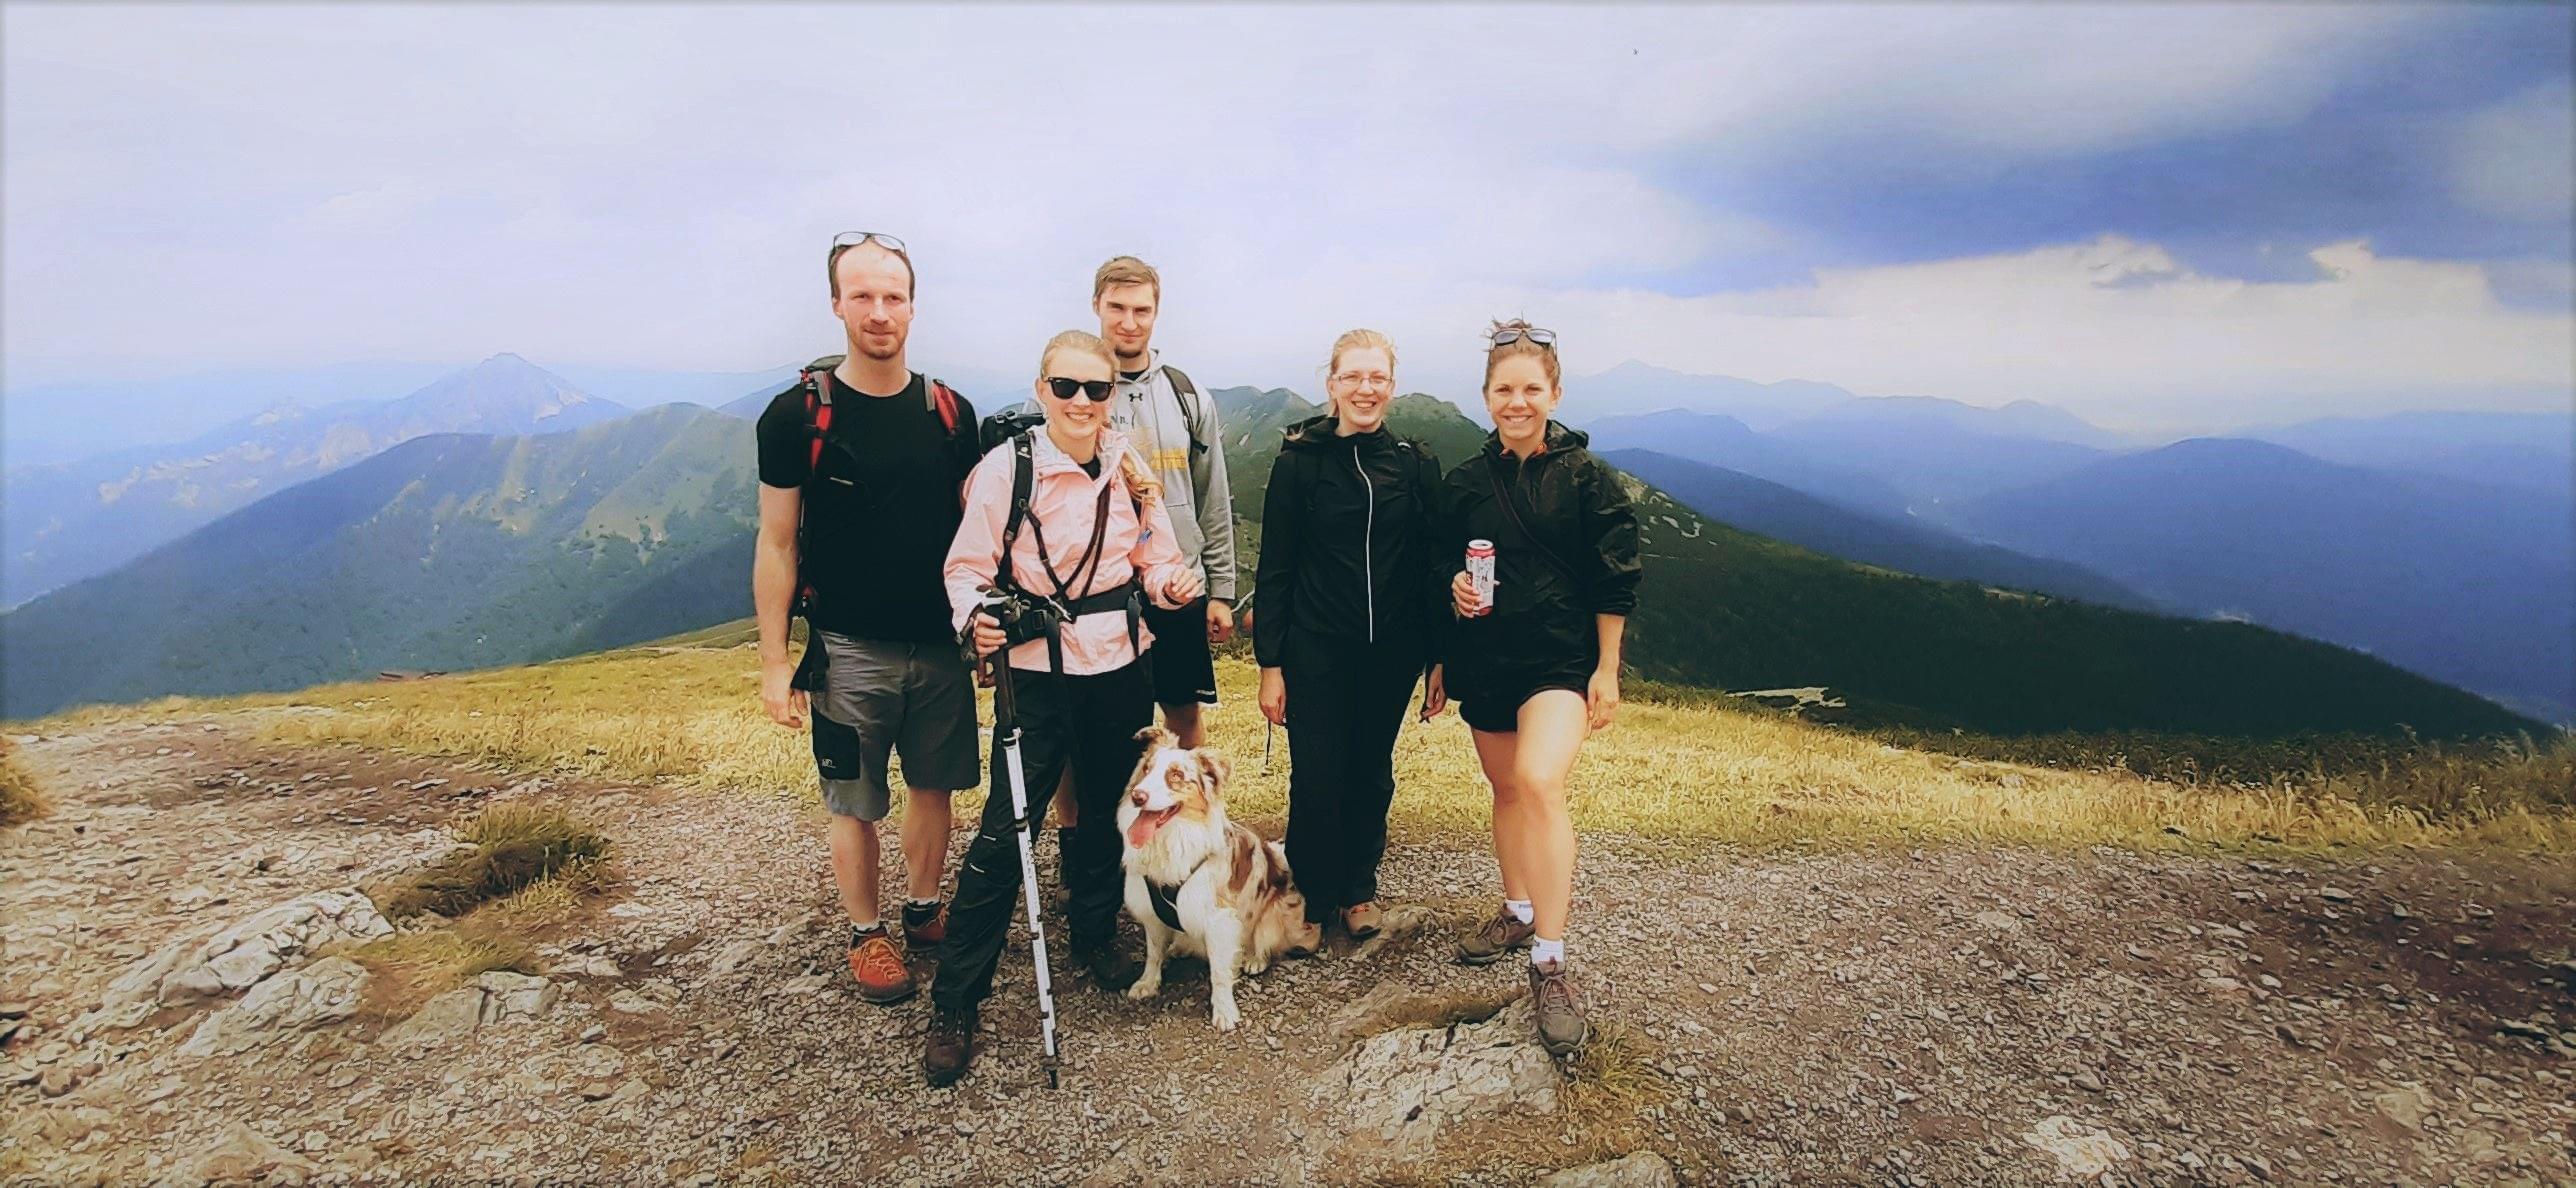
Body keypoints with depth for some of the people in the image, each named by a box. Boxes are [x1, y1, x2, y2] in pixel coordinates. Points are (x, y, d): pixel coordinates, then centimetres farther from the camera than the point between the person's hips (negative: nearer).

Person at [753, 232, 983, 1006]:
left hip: (942, 644, 3)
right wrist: (774, 661, -7)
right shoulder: (798, 416, -7)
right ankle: (866, 934, 27)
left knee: (934, 787, 14)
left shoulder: (950, 412, 2)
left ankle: (925, 912, 34)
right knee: (856, 805, 8)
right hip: (849, 650, -3)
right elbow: (777, 544, -5)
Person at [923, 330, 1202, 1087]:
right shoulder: (1006, 466, -10)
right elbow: (967, 568, -7)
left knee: (1107, 806, 16)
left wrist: (1174, 584, -13)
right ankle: (955, 1002, 7)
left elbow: (1156, 560, 9)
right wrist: (974, 618, -27)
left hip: (1121, 664, 4)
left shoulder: (1130, 467, 1)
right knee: (1005, 830, -5)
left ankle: (1094, 935, 40)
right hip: (1039, 669, -4)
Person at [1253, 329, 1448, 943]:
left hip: (1392, 650, 2)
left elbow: (1435, 565, 4)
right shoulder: (1300, 460, -4)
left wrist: (1438, 659, 2)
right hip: (1316, 649, -2)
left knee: (1372, 773, 13)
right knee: (1316, 777, 0)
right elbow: (1273, 569, -3)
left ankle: (1358, 889, 32)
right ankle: (1310, 899, 21)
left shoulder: (1416, 463, 1)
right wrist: (1270, 664, -6)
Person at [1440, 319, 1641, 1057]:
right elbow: (1447, 562, 17)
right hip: (1483, 655, 5)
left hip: (1560, 657, -5)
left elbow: (1613, 582, -3)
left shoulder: (1586, 476, -4)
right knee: (1504, 789, 15)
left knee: (1539, 781, -24)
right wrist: (1456, 586, -6)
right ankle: (1518, 910, 37)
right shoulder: (1466, 482, 6)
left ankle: (1550, 962, -18)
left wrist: (1607, 672, -6)